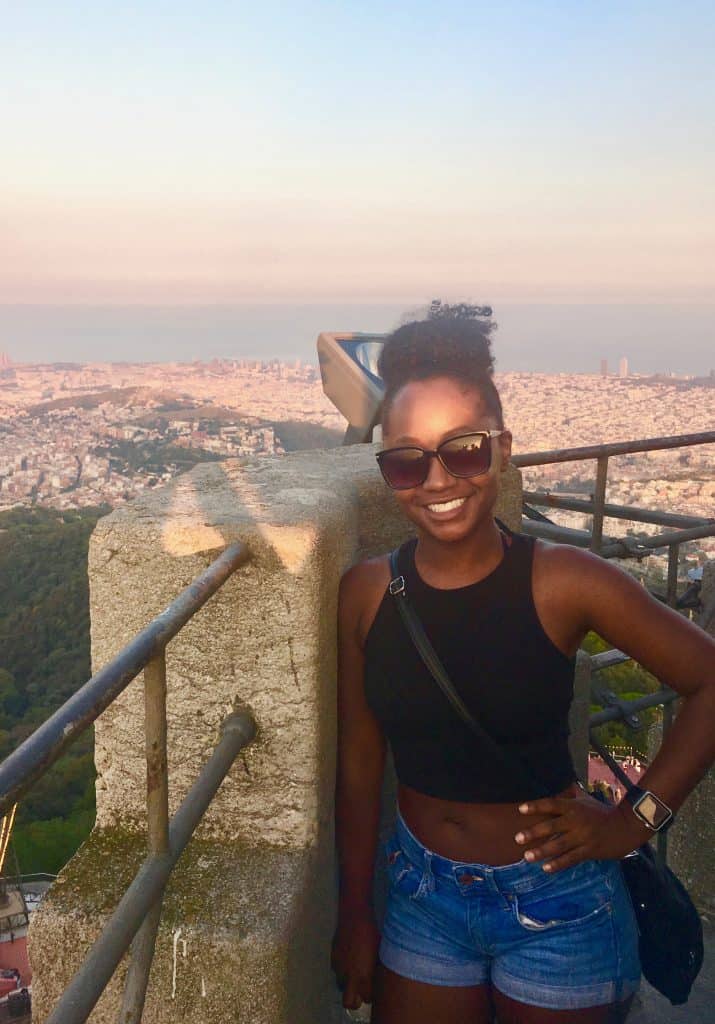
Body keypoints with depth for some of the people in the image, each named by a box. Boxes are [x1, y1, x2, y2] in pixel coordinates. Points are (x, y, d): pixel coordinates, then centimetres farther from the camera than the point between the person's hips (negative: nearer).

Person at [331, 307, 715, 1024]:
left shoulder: (564, 583, -18)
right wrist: (355, 914, 6)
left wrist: (635, 821, -10)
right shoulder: (365, 594, -9)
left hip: (555, 905, -2)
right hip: (421, 899, 3)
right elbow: (358, 764, 0)